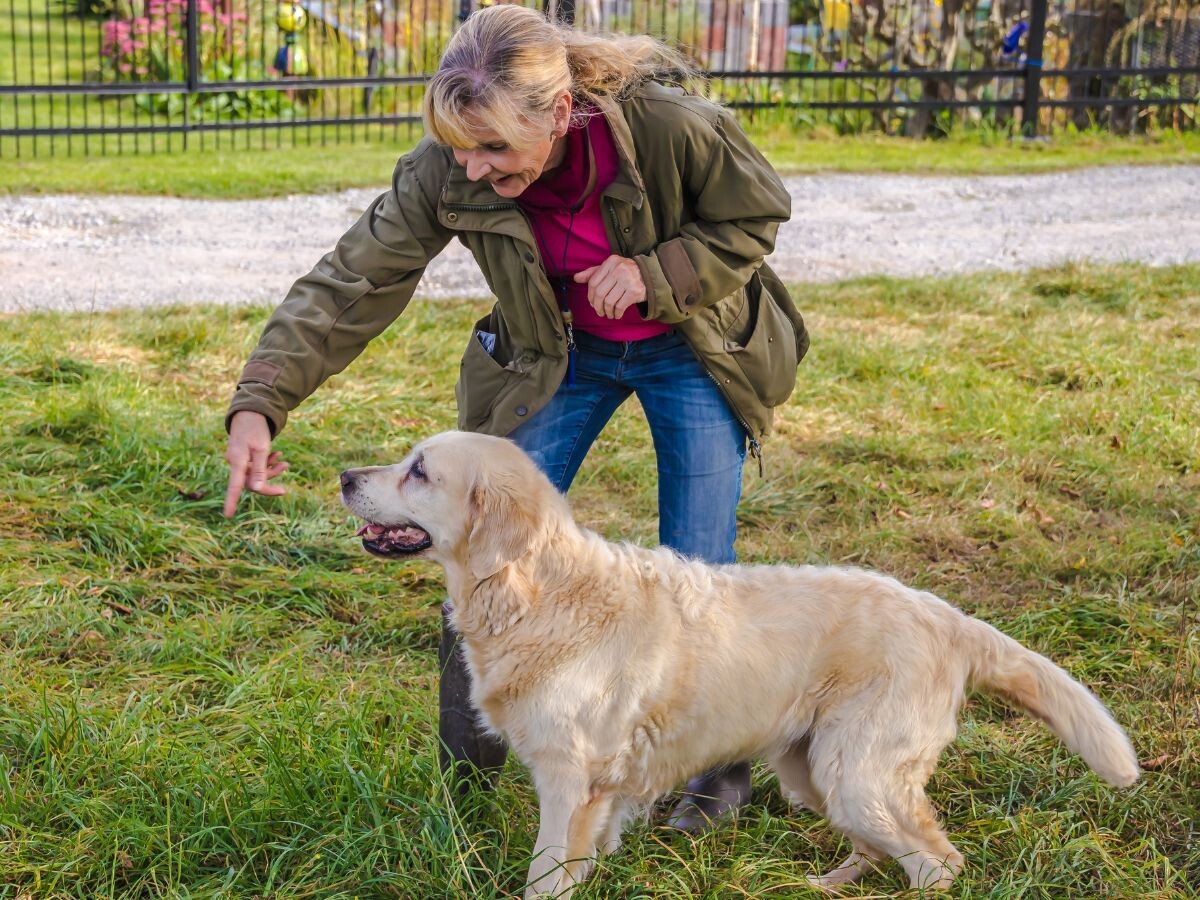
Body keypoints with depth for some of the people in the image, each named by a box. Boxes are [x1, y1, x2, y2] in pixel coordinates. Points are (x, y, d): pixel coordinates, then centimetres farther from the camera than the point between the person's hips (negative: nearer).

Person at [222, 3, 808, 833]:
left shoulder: (670, 125, -34)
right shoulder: (446, 175, -27)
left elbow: (755, 217, -14)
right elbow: (351, 282, -24)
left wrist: (654, 275, -30)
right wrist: (259, 403, -35)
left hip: (690, 350, -2)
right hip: (561, 356, 2)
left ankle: (724, 770, 24)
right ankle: (464, 783, 18)